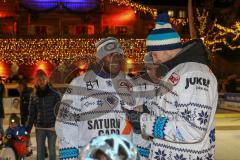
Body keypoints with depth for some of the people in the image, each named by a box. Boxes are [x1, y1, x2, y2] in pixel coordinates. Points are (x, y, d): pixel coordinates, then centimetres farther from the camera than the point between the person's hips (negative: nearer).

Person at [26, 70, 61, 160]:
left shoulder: (54, 94, -5)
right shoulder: (34, 96, 3)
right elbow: (32, 114, 7)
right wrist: (27, 129, 3)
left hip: (52, 127, -2)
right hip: (39, 128, 2)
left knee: (52, 150, 9)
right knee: (40, 151, 10)